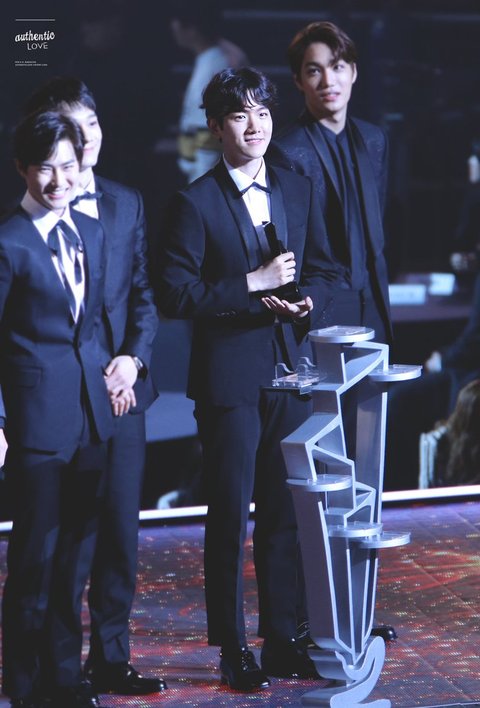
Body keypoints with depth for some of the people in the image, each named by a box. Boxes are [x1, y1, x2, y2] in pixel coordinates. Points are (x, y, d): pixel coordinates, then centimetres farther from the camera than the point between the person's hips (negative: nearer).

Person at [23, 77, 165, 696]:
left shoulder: (126, 203, 12)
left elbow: (144, 293, 13)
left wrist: (134, 357, -4)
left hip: (121, 389, 5)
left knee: (120, 528, 8)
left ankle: (111, 660, 19)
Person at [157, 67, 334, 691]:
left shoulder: (298, 191, 10)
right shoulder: (195, 204, -7)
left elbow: (320, 267, 18)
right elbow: (175, 295, -11)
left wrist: (307, 300, -3)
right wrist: (254, 285, -16)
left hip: (290, 370, 5)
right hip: (230, 377, -5)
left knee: (285, 514, 10)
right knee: (230, 517, 2)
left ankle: (282, 640, 21)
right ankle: (233, 651, 12)